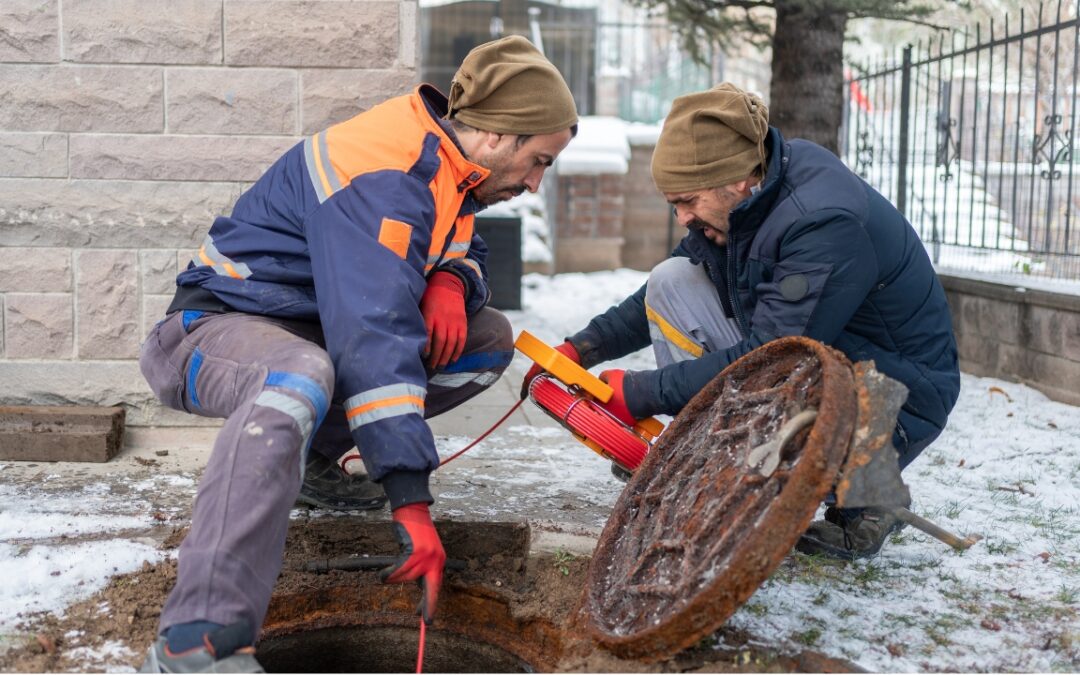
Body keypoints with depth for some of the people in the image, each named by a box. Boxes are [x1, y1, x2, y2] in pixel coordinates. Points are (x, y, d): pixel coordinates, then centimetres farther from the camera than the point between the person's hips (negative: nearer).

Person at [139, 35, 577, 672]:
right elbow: (373, 339, -37)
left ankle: (312, 458, 5)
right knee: (301, 377, -44)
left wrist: (450, 281, -13)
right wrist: (412, 503, -40)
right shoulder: (381, 179, -27)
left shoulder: (448, 164, 2)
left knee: (491, 339, 1)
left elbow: (470, 253, 15)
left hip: (314, 326, 9)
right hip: (221, 327, -9)